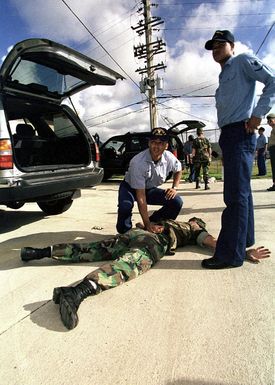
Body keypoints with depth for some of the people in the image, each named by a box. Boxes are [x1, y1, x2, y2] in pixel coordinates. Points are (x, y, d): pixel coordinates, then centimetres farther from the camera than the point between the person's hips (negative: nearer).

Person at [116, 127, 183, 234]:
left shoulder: (169, 158, -17)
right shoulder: (138, 162, -33)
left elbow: (178, 170, 11)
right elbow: (140, 196, -33)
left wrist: (174, 188, -6)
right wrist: (147, 224, -34)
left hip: (150, 189, 5)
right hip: (130, 188, -5)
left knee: (177, 202, -14)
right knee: (125, 206, -38)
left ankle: (154, 224, 4)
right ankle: (125, 232, -6)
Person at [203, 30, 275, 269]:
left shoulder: (243, 61, 3)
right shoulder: (224, 76, 27)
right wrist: (226, 140, 14)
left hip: (240, 133, -10)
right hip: (229, 134, 10)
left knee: (236, 194, -13)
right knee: (241, 191, 12)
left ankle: (230, 254, -11)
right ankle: (245, 238, 23)